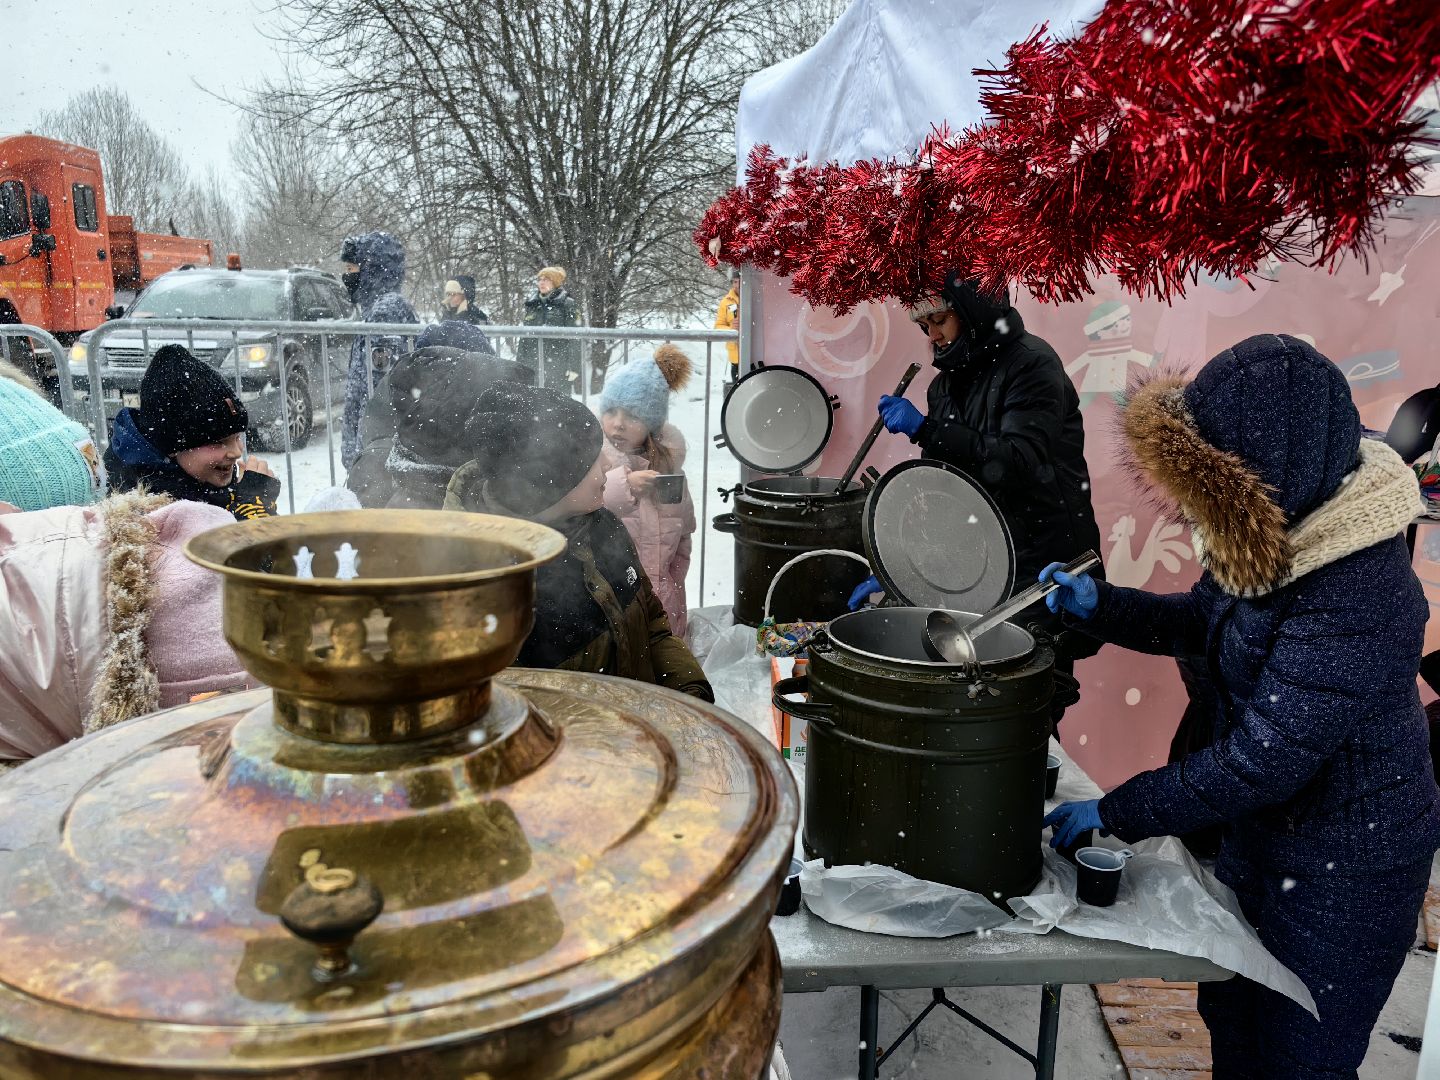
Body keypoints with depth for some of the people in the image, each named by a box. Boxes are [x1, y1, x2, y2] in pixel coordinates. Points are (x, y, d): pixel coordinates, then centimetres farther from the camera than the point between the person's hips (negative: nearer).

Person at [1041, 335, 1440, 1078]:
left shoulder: (1357, 601, -34)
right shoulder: (1279, 532, -9)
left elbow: (1259, 763, -31)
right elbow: (1206, 619, 8)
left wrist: (1115, 815, -23)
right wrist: (1099, 607, -8)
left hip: (1346, 867, -8)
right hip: (1262, 831, 8)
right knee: (1230, 1017, 26)